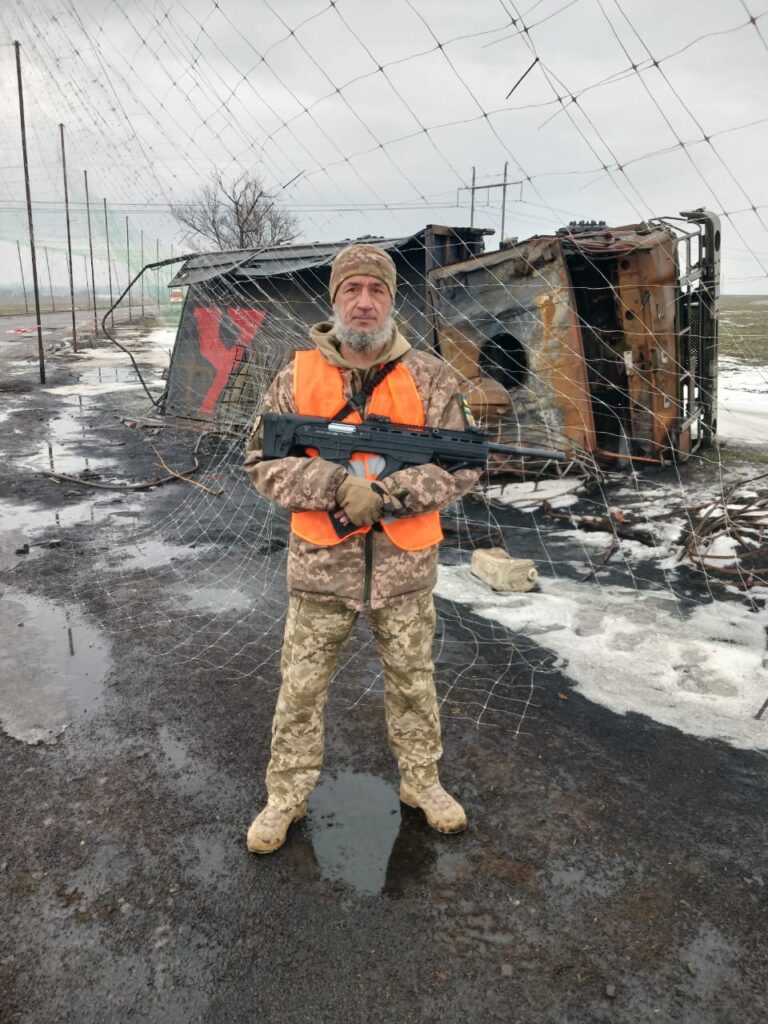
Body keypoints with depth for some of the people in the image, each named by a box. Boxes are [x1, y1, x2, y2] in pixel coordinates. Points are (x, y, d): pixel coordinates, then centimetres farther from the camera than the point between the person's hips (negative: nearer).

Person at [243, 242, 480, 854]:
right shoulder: (297, 377, -3)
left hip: (405, 568, 1)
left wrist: (390, 495, -20)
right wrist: (338, 487, -20)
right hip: (321, 567, 0)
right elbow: (263, 461, -4)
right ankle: (287, 795, 32)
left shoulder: (430, 379, -3)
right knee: (301, 687, 12)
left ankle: (422, 782, 40)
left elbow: (462, 464, -4)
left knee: (413, 682, 17)